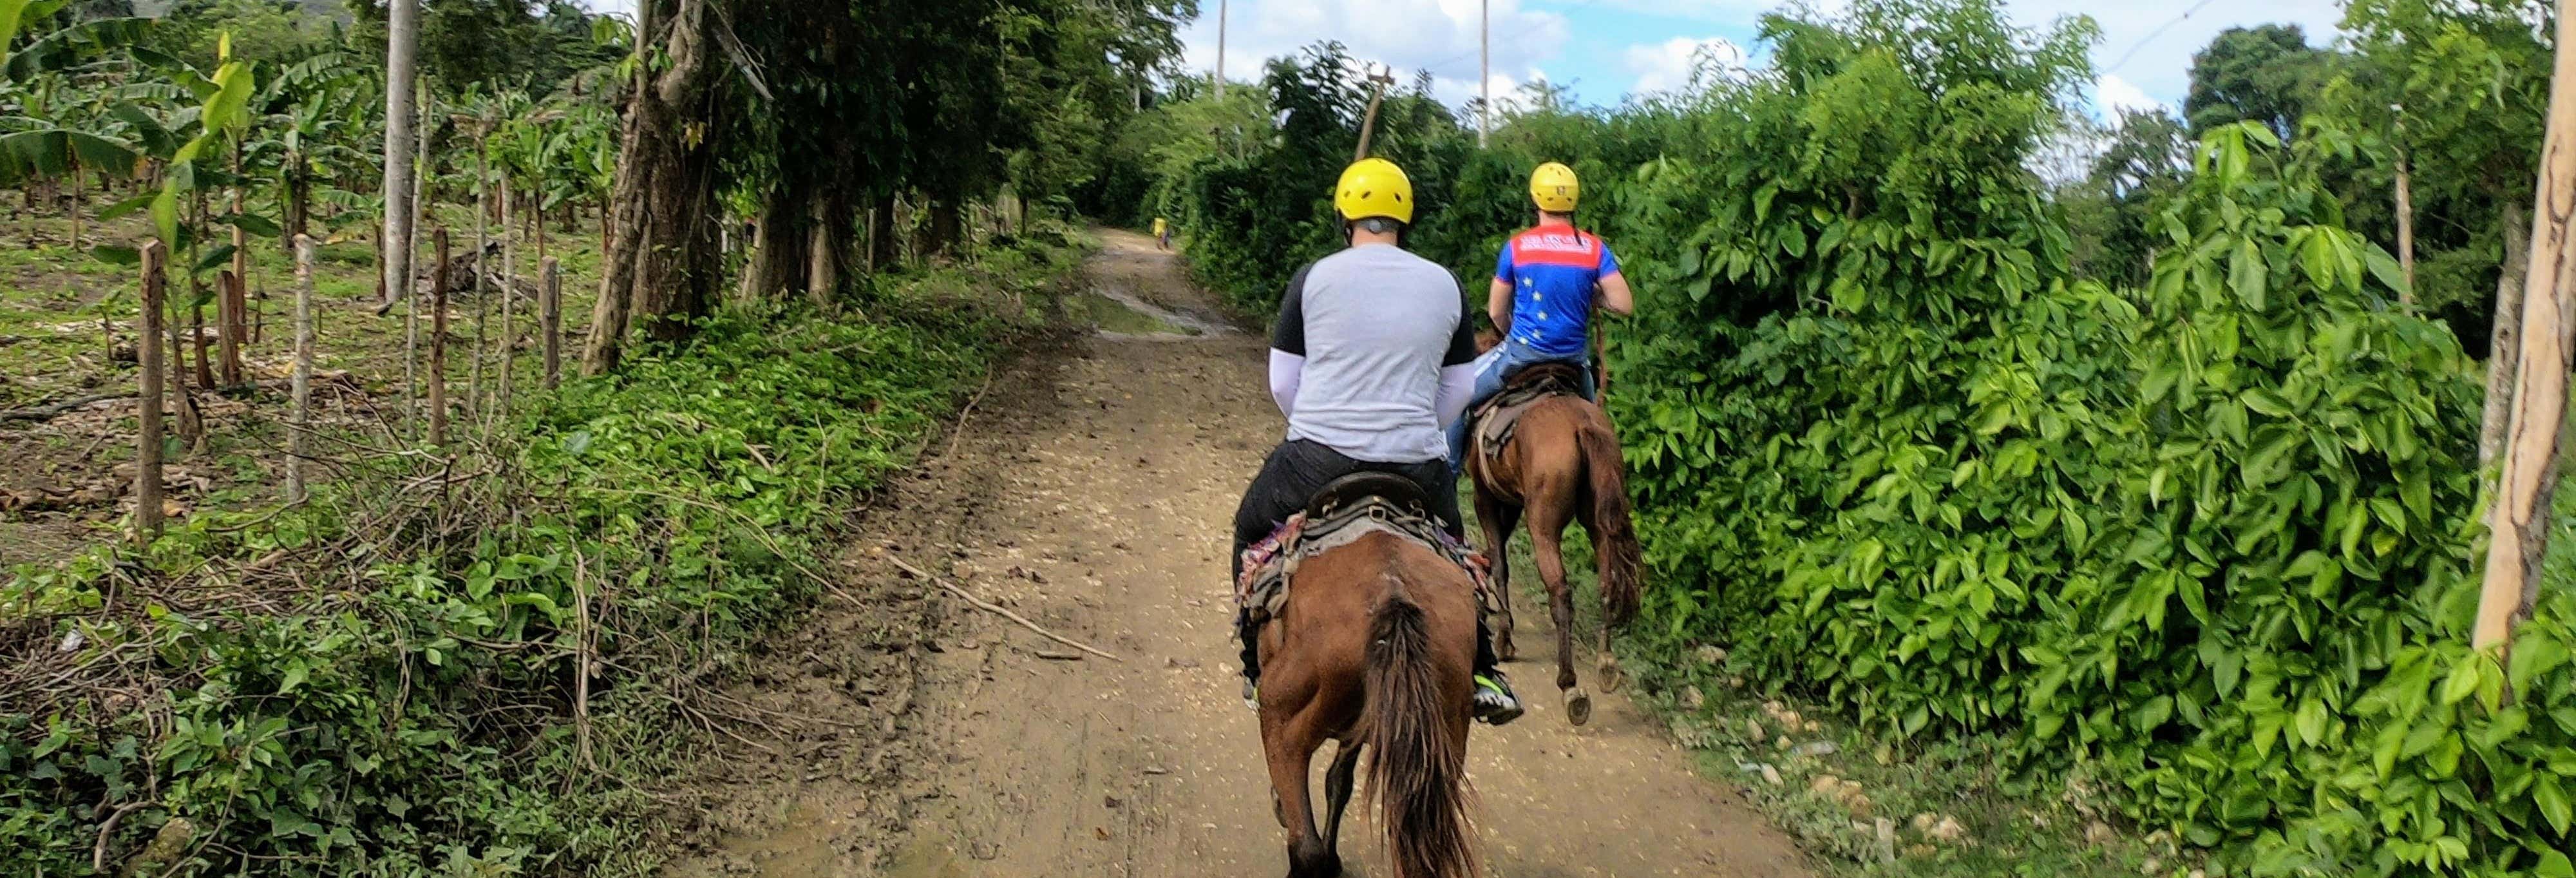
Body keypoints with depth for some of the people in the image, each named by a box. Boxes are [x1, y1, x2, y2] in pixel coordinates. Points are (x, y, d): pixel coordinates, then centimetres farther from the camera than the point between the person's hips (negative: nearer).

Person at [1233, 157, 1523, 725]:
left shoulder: (1314, 278, 0)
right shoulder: (1445, 285, 7)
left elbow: (1282, 384, 3)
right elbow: (1457, 391, 12)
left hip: (1315, 459, -2)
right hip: (1416, 466, 2)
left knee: (1252, 533, 25)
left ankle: (1260, 671, 26)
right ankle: (1484, 677, 25)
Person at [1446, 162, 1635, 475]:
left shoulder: (1516, 247, -5)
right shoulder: (1595, 248, -4)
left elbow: (1496, 312, 2)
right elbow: (1624, 305, -8)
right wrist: (1590, 295, 11)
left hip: (1522, 351, -2)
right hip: (1575, 355, 3)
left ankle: (1447, 472, 13)